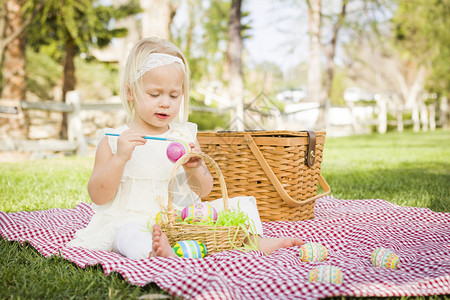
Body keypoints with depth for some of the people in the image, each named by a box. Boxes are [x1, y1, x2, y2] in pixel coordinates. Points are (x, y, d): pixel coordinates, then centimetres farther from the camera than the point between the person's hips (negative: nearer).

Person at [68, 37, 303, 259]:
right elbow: (98, 196, -6)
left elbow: (204, 191, 9)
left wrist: (195, 168, -13)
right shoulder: (113, 140, 0)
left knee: (241, 202, -2)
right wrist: (119, 158, -20)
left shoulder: (185, 136, 8)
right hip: (134, 219, -4)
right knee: (127, 233, -38)